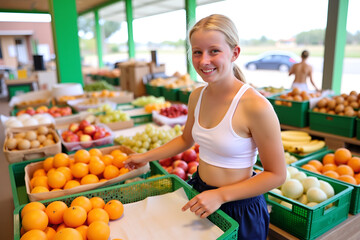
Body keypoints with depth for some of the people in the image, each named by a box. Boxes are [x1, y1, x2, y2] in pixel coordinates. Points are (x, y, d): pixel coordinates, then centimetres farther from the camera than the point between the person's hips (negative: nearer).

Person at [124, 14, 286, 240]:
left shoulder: (256, 106, -25)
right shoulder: (197, 96, -4)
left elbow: (276, 174, -17)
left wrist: (221, 195, -21)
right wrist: (146, 157, 12)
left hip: (239, 208, -6)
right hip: (199, 194, 6)